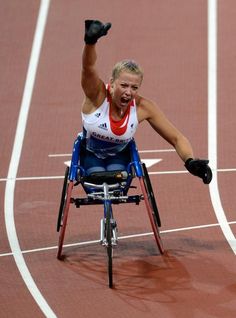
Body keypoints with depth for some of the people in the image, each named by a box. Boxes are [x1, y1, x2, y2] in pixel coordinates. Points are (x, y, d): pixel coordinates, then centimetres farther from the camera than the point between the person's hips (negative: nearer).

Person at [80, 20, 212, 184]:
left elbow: (177, 138, -20)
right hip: (90, 155, -1)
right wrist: (91, 41, -73)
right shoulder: (98, 95, -30)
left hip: (119, 156, 1)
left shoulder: (142, 107, -24)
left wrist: (190, 161, -41)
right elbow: (88, 67, -52)